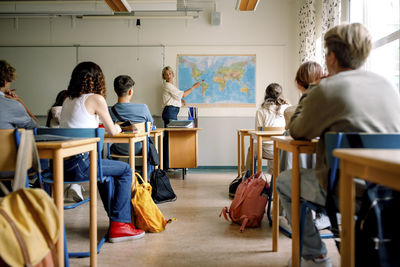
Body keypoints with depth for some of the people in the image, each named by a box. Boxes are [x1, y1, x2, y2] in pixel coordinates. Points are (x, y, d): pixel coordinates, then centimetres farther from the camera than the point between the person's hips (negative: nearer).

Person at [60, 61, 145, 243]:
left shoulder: (68, 100, 16)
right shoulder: (96, 99, -6)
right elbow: (112, 131, 3)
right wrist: (118, 127, 25)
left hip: (62, 162, 8)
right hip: (78, 163, -8)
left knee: (104, 168, 30)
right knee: (126, 170, 8)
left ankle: (116, 216, 36)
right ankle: (119, 225, 9)